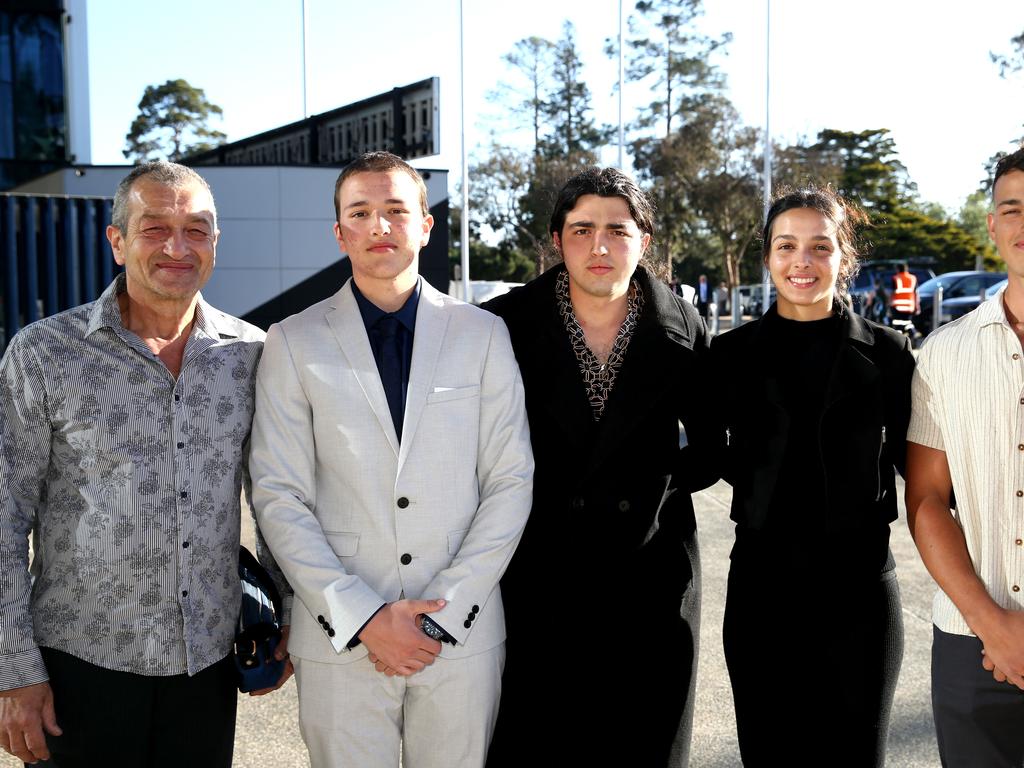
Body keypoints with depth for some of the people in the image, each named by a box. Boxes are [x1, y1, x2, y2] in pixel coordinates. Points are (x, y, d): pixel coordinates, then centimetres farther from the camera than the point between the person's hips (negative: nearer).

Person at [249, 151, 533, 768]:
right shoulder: (295, 342, 1)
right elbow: (280, 497, -2)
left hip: (463, 635, 1)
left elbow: (511, 481, 1)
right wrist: (363, 617, -11)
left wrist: (443, 611, -7)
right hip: (341, 640, 0)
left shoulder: (483, 335, 3)